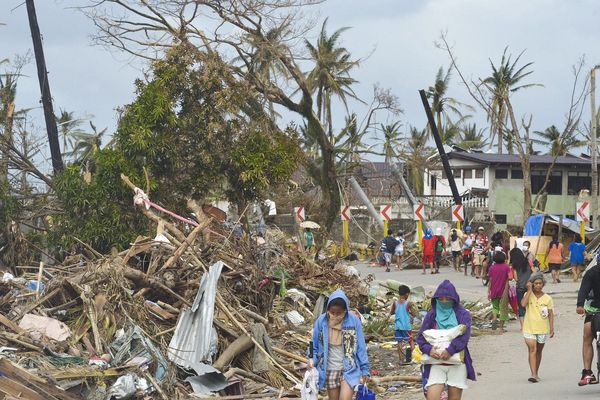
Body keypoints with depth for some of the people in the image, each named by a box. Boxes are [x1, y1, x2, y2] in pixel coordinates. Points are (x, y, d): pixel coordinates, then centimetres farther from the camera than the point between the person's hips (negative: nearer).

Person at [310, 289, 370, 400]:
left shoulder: (354, 321, -10)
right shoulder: (321, 321, -7)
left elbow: (360, 347, -1)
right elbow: (315, 346, 5)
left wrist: (365, 369, 0)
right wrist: (312, 360, -14)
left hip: (349, 370, -3)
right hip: (330, 371, 3)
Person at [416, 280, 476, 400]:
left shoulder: (463, 315, 2)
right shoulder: (431, 315, 8)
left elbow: (464, 336, -12)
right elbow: (420, 337, 4)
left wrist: (450, 350, -24)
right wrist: (428, 349, -17)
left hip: (457, 364, -1)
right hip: (436, 364, 1)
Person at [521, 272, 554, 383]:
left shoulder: (547, 298, 3)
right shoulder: (528, 295, 1)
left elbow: (550, 314, 3)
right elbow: (523, 304, -19)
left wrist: (552, 328, -3)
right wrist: (529, 290, -13)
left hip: (543, 329, 2)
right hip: (529, 328, -2)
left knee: (538, 351, 13)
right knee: (532, 350, -13)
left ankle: (536, 373, 26)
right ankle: (533, 374, -19)